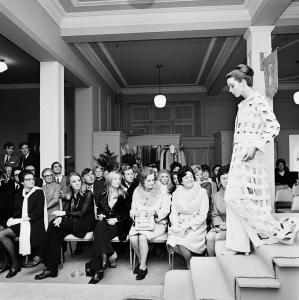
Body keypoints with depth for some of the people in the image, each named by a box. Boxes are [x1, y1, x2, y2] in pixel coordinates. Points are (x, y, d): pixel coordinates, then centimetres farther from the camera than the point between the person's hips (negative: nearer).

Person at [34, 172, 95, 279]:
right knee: (56, 233, -25)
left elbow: (82, 213, -11)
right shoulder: (70, 195, 18)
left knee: (53, 225, -23)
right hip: (72, 223, 6)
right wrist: (60, 217, -16)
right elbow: (66, 211, 7)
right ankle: (52, 268, -24)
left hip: (85, 223, -6)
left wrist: (63, 214, -14)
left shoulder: (88, 194, -2)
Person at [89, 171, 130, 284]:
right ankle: (111, 255, -32)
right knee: (99, 228, -35)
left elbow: (127, 214, 5)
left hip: (118, 224, -3)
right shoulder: (103, 195, 15)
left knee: (99, 234, -32)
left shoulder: (124, 195, 6)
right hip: (104, 221, 3)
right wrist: (99, 215, 1)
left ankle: (99, 270, -31)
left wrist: (116, 219, -11)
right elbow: (99, 208, 24)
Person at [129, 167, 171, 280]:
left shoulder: (161, 191, -2)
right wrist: (136, 213, -15)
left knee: (142, 237, -29)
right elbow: (132, 210, 8)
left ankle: (143, 267, -11)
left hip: (157, 223, -3)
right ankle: (141, 261, 2)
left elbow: (166, 209, -5)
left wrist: (155, 212, -22)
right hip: (140, 222, 3)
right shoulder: (136, 192, 7)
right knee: (132, 238, -24)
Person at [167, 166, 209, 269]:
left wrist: (187, 225, -17)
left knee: (182, 243, -28)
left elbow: (203, 215, -6)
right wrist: (175, 224, -14)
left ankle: (190, 266, 0)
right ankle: (188, 258, 3)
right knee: (172, 243, -25)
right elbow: (173, 212, 7)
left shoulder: (202, 192, -1)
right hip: (179, 225, 3)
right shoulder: (176, 193, 11)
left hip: (196, 226, -3)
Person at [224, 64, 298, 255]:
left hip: (249, 156, -9)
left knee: (236, 197, -11)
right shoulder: (243, 104, 18)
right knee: (233, 198, 7)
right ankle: (238, 245, 16)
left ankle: (279, 229, 2)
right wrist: (237, 154, 15)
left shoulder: (257, 100, -7)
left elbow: (274, 126, -17)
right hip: (239, 156, 9)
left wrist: (255, 146, -22)